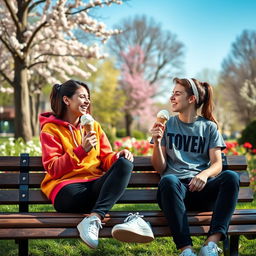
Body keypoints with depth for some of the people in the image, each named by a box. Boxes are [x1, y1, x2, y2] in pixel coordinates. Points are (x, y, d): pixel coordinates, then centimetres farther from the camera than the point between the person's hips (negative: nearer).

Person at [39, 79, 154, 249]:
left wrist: (117, 156, -10)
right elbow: (53, 169, -4)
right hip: (67, 186, -4)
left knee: (124, 163, -25)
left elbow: (106, 158, 15)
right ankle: (131, 218, -32)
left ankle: (93, 219, -41)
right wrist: (81, 151, -16)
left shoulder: (94, 126, 21)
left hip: (96, 183, 4)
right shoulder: (51, 129, 6)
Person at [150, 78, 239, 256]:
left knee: (231, 177, -30)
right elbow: (160, 168, 11)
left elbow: (217, 164, 4)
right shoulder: (167, 125, 16)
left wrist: (205, 174, -19)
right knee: (168, 180, -36)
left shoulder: (209, 127, 15)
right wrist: (157, 142, -6)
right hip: (176, 187, -1)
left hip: (201, 188, 1)